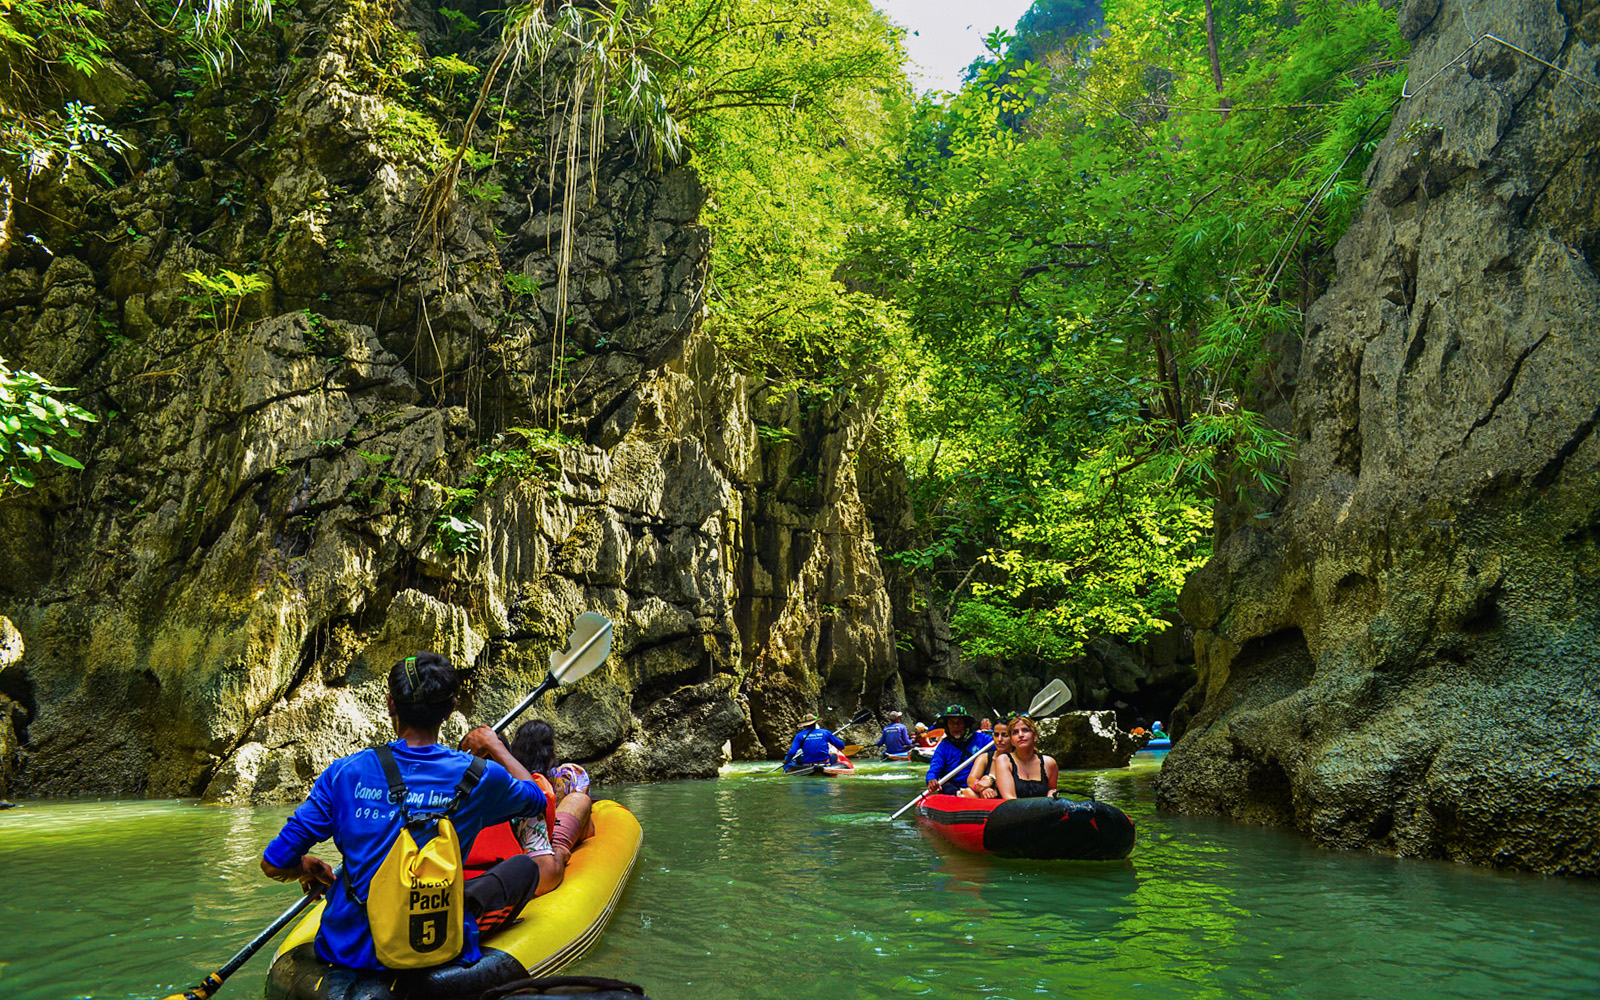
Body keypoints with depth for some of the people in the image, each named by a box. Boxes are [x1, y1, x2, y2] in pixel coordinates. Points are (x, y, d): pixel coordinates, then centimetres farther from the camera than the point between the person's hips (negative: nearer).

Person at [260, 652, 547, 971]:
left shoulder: (346, 774, -10)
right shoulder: (478, 777, -11)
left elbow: (273, 864, -4)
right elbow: (537, 799, 12)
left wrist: (309, 867, 18)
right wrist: (497, 748, 25)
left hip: (349, 951, 5)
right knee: (523, 866, 16)